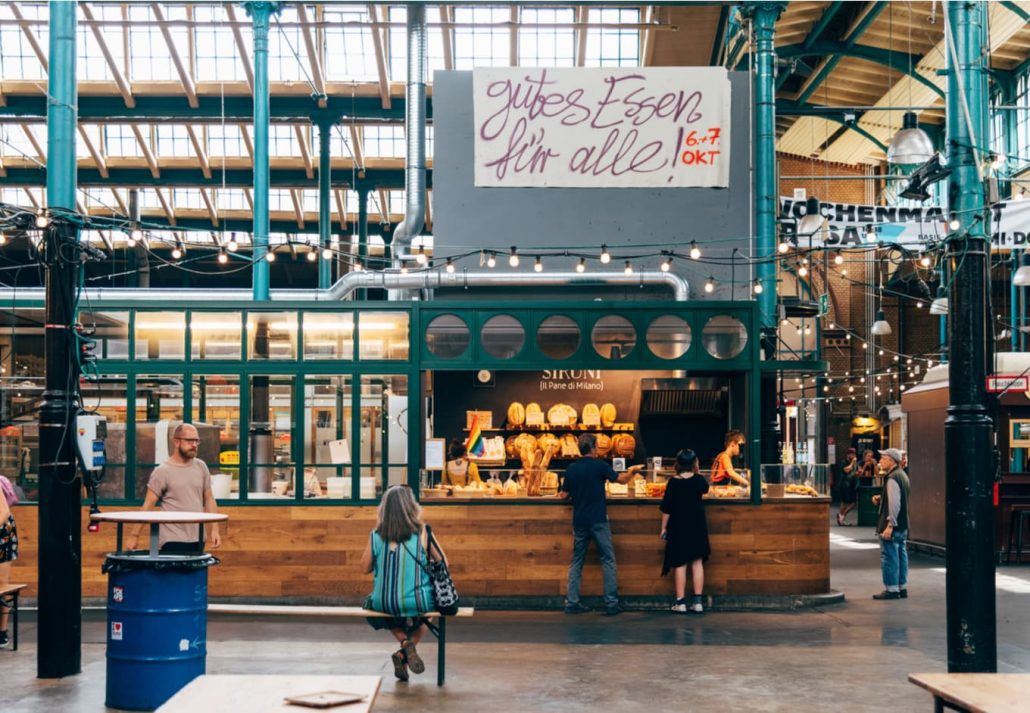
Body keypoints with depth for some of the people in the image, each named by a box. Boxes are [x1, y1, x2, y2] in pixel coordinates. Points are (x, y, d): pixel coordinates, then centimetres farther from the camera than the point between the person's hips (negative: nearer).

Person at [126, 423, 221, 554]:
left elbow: (209, 499, 12)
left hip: (197, 540, 5)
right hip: (172, 541, -5)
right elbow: (148, 505, -7)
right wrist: (134, 535, -9)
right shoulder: (162, 472, -7)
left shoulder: (201, 467, 7)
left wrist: (215, 529, 5)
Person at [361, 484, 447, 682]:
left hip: (384, 604, 1)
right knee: (425, 618, 36)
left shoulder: (376, 536, -5)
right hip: (418, 602, -1)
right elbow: (442, 562, 0)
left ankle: (404, 643, 10)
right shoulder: (422, 533, -9)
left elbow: (365, 568, 7)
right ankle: (403, 654, 10)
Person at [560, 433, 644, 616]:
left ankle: (572, 602, 8)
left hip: (579, 522, 4)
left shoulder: (572, 468, 3)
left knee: (576, 561, 11)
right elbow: (621, 479, 0)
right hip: (598, 521, -4)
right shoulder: (599, 465, -9)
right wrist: (633, 471, 20)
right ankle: (611, 603, 1)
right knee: (608, 560, 4)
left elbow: (564, 495, 7)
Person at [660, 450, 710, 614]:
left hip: (678, 527, -2)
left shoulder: (673, 482, -11)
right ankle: (697, 602, 4)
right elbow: (705, 488, 22)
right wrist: (696, 472, 17)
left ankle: (681, 602, 3)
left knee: (680, 564, 3)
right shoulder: (699, 480, -4)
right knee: (697, 562, 6)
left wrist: (664, 528, -1)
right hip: (697, 526, 2)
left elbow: (666, 508, -9)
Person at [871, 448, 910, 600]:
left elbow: (894, 504, -24)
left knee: (889, 557, -4)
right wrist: (880, 499, 12)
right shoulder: (902, 475, 14)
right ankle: (902, 588, 18)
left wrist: (890, 525, -24)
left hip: (893, 525, -10)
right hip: (902, 525, 10)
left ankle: (891, 589, -1)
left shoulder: (892, 479, -18)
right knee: (901, 555, 13)